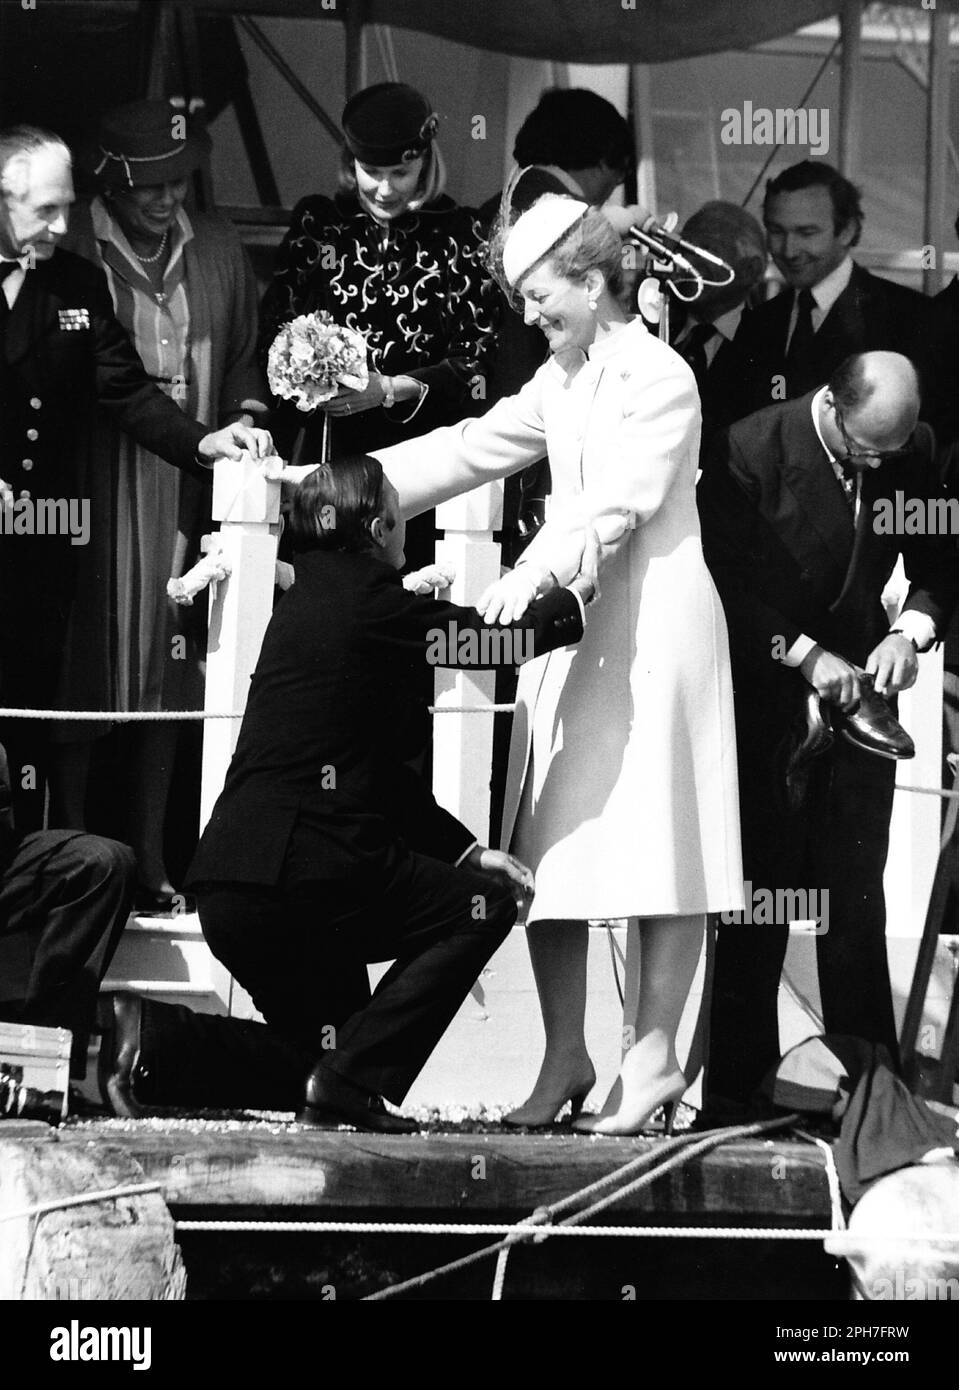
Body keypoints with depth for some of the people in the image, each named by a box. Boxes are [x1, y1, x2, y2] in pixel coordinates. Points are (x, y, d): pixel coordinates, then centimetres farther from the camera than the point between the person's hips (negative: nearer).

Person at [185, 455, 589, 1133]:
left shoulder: (308, 600, 20)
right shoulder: (365, 601, -7)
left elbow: (379, 772, 23)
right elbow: (494, 639, -1)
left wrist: (466, 849, 20)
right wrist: (581, 593, 16)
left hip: (227, 895, 9)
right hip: (297, 880, -9)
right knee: (484, 906, 6)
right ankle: (347, 1080, -3)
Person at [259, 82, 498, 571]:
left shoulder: (456, 233, 2)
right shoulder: (317, 223, 7)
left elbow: (474, 357, -1)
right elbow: (275, 331, 8)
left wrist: (388, 390, -14)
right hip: (330, 448, 1)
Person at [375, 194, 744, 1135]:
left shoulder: (659, 379, -9)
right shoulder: (560, 383, 16)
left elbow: (615, 501, -19)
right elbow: (472, 450, 16)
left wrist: (530, 575, -30)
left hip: (654, 624, -8)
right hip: (572, 630, 8)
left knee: (658, 846, -5)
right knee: (548, 852, 4)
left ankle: (653, 1054, -1)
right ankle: (564, 1058, 9)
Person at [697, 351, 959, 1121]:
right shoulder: (752, 450, -16)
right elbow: (722, 581, -13)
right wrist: (804, 654, -19)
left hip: (854, 684, 3)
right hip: (763, 695, -3)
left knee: (856, 898, 4)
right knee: (757, 891, -3)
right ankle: (739, 1082, 3)